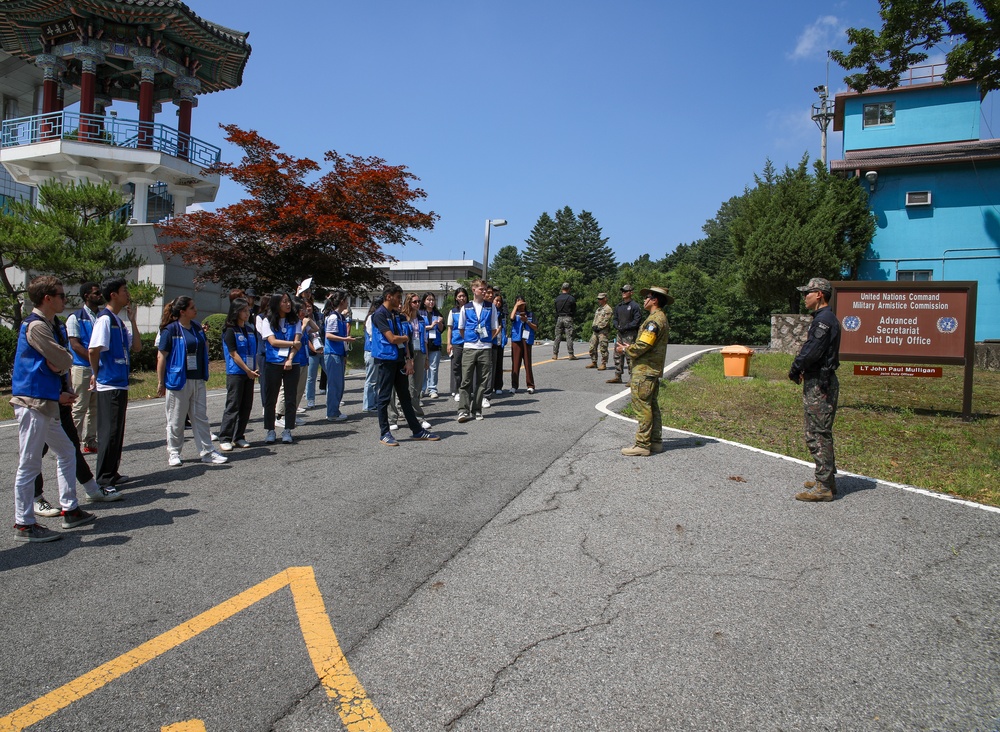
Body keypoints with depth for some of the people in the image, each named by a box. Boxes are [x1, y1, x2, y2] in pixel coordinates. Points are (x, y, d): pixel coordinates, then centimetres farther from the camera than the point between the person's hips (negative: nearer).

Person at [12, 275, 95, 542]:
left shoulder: (47, 324, 16)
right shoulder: (36, 325, -14)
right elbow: (64, 362, -18)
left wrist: (58, 393, 8)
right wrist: (65, 358, 3)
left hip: (45, 402, 10)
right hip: (32, 402, -10)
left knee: (66, 452, 17)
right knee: (29, 464, -2)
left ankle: (70, 510, 25)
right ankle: (24, 524, 8)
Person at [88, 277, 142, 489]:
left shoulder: (119, 321, 14)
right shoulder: (105, 319, -13)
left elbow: (136, 347, 12)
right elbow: (93, 350, -21)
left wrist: (132, 320, 5)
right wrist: (96, 374, -7)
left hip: (120, 384, 9)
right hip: (109, 385, -9)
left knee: (116, 431, 15)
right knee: (109, 431, -4)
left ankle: (112, 473, 25)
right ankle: (104, 479, 4)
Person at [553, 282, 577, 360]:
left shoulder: (557, 298, 6)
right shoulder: (571, 298, -5)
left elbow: (555, 310, 9)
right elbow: (574, 310, 0)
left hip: (559, 318, 3)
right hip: (568, 318, -3)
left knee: (557, 337, 6)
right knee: (569, 337, -2)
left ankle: (555, 354, 4)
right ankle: (571, 355, -3)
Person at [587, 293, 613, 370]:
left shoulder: (607, 308, -7)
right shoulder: (599, 308, 22)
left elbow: (606, 321, -15)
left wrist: (598, 327, -16)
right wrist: (593, 326, 4)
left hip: (603, 331, -9)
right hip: (596, 331, 9)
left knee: (603, 349, -7)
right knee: (592, 347, 10)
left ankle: (603, 364, -3)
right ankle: (594, 363, 20)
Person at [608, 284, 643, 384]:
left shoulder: (635, 306, -6)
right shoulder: (618, 306, 16)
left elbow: (637, 321, -11)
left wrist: (625, 327, -15)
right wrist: (617, 326, 2)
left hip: (630, 335, -7)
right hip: (619, 334, 7)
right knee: (617, 355, 9)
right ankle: (617, 376, 17)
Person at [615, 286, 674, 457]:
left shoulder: (654, 320, -16)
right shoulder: (661, 318, 18)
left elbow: (643, 346, -22)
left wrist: (625, 349, -6)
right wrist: (629, 347, 14)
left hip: (644, 370, -11)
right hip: (653, 369, 11)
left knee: (642, 406, -8)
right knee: (652, 405, 15)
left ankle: (642, 445, -5)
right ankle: (656, 441, 21)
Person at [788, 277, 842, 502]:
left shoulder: (824, 319, -17)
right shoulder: (826, 318, 17)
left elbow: (810, 351, -23)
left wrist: (794, 371, -8)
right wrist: (802, 371, 4)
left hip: (819, 384, -11)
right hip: (822, 382, 11)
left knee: (817, 436, -7)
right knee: (821, 433, 18)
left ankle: (823, 487, -2)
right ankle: (827, 479, 28)